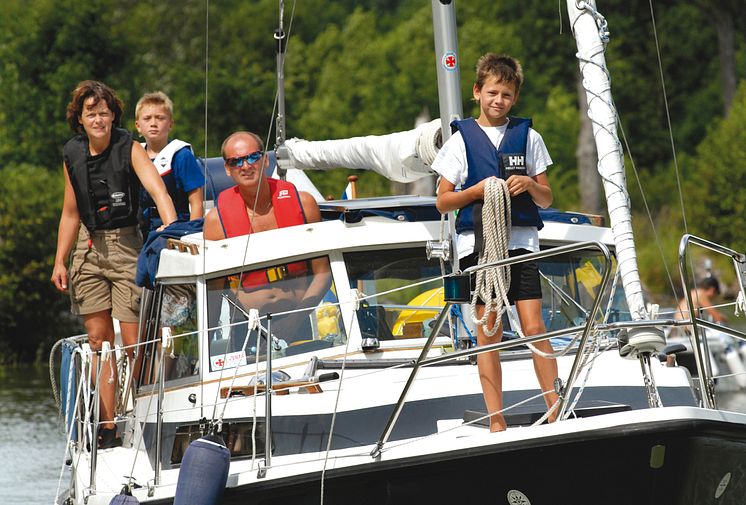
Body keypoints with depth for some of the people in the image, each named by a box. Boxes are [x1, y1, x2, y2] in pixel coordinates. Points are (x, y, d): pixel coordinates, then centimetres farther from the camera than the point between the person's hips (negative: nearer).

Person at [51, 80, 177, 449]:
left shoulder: (129, 149, -8)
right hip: (89, 249, 5)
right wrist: (60, 261, 12)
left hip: (127, 246, -5)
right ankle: (108, 429, 7)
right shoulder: (73, 155, 7)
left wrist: (171, 227, -41)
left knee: (132, 342, -9)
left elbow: (157, 190, -23)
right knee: (98, 339, 4)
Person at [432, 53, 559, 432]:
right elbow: (443, 201, 6)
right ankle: (496, 422, 0)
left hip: (521, 241, 1)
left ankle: (556, 412, -5)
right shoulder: (462, 139, 7)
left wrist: (530, 184, -7)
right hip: (478, 241, -1)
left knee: (534, 327, -8)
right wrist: (477, 191, -10)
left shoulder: (527, 137, 11)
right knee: (488, 332, -1)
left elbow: (546, 199, 14)